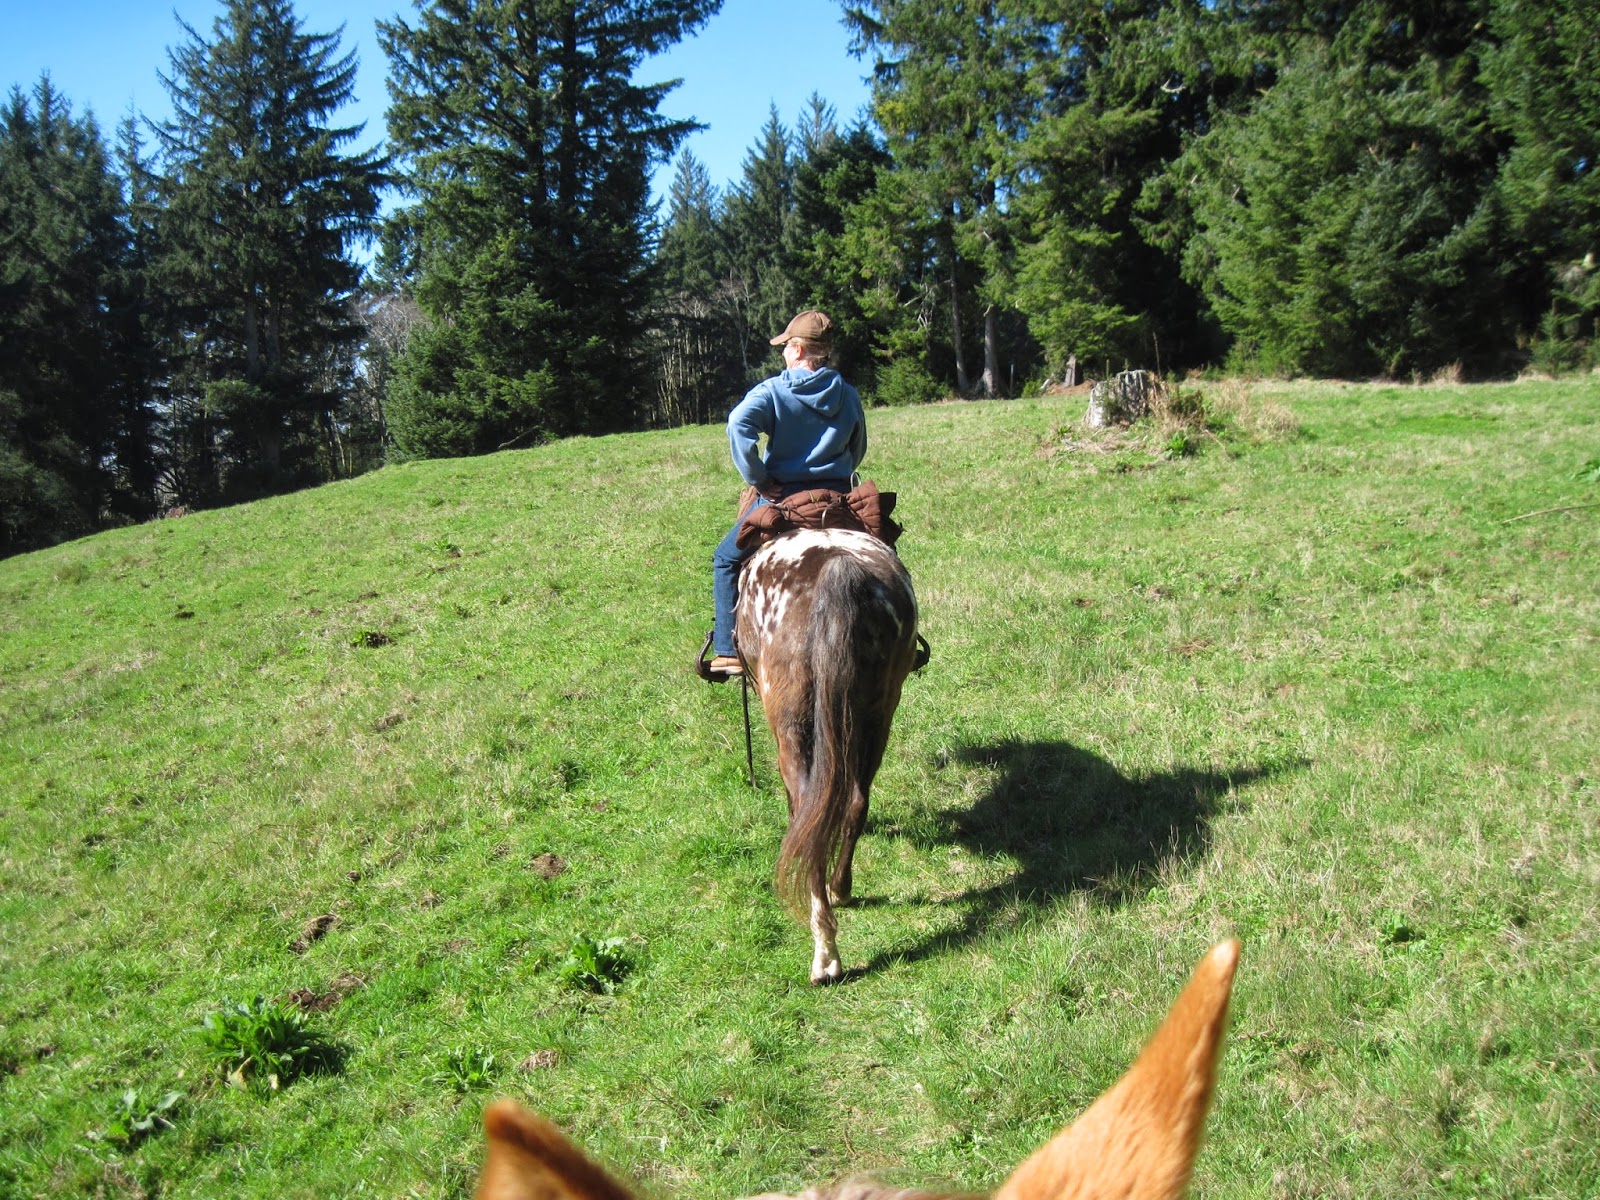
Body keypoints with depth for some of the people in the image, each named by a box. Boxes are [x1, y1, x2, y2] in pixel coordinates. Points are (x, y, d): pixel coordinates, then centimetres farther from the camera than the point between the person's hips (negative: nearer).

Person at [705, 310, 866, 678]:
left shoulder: (773, 390, -8)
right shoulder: (849, 396, 7)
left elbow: (738, 424, -24)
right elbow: (858, 452, 15)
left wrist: (758, 479, -16)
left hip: (783, 499, -4)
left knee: (726, 559, 14)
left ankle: (728, 651, 8)